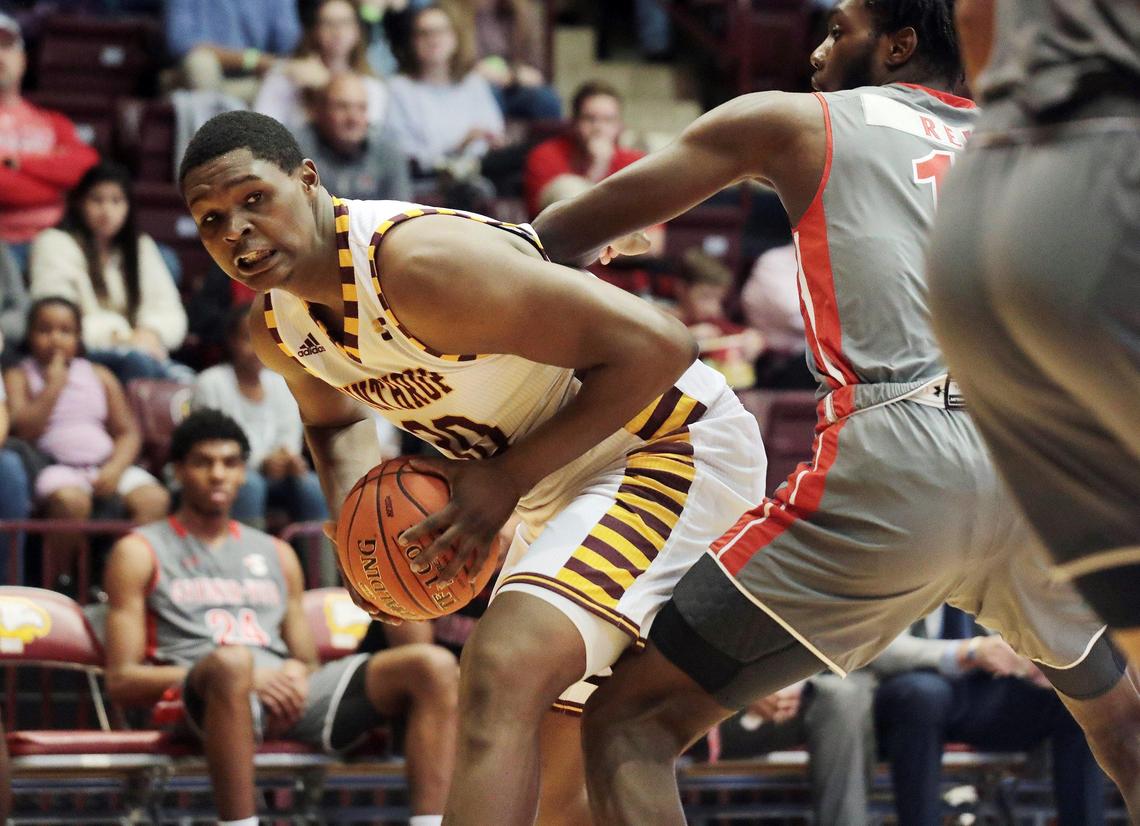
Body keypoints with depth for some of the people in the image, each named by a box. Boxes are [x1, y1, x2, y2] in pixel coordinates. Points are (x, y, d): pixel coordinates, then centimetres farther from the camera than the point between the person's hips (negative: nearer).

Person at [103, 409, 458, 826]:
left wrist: (298, 673, 0)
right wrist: (249, 677, -10)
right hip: (200, 695, -5)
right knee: (232, 663, -44)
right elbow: (121, 679, 3)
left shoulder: (276, 554, 30)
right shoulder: (140, 553, 14)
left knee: (434, 666, -18)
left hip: (289, 698, 5)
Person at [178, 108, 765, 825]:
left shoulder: (418, 262, -29)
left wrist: (509, 476, -25)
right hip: (560, 489, 10)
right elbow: (337, 421, 25)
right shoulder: (276, 331, -1)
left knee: (503, 672, -33)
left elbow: (656, 346, -29)